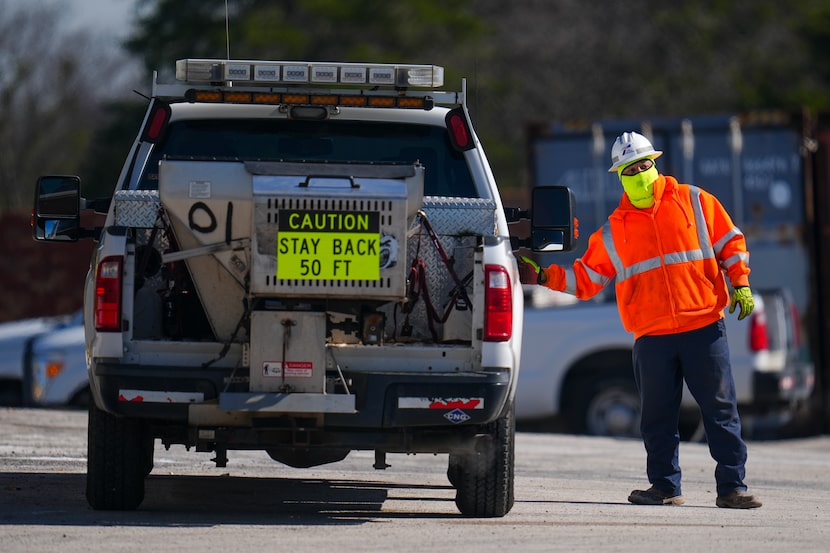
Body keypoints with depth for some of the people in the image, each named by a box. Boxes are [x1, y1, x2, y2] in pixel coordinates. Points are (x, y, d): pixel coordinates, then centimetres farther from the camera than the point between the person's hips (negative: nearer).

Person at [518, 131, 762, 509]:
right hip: (652, 336, 2)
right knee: (657, 418, 5)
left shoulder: (694, 202, 7)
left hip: (704, 327, -2)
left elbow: (729, 242, 10)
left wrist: (740, 283, -1)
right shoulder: (613, 232, 13)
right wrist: (544, 276, 3)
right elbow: (586, 277, 14)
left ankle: (732, 487, 1)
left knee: (720, 410, -3)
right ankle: (666, 487, 17)